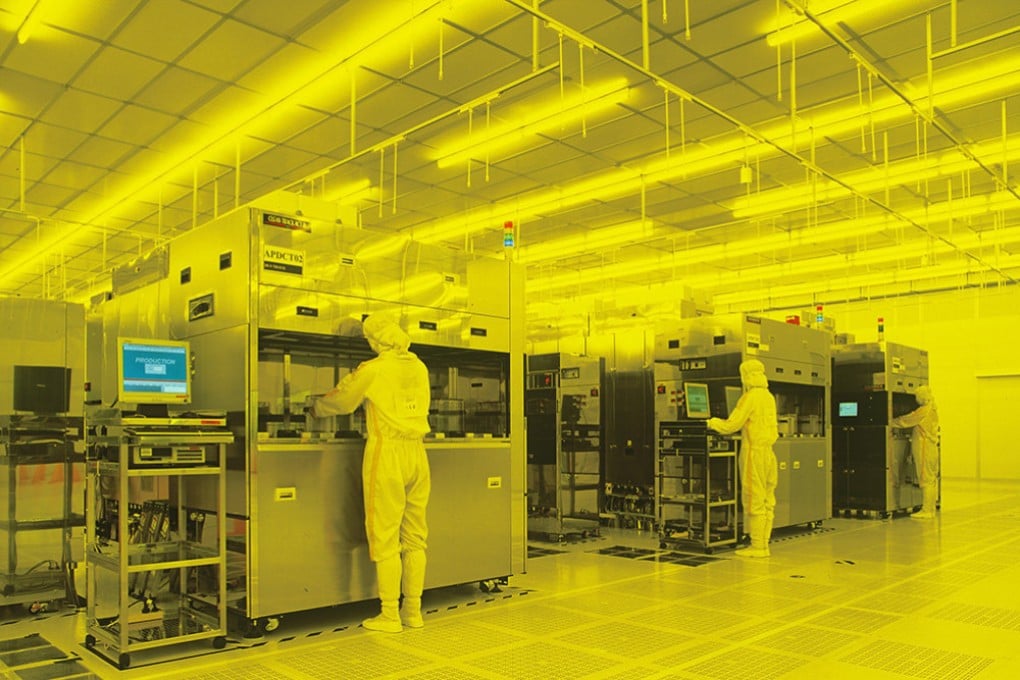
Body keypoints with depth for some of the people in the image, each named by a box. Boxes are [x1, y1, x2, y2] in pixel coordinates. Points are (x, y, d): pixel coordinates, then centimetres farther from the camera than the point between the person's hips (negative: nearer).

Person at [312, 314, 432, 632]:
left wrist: (316, 409, 28)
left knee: (385, 537, 1)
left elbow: (339, 399, 7)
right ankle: (413, 611, 18)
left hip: (386, 451, -6)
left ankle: (390, 616, 6)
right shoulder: (419, 368, 10)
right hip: (417, 452, 6)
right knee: (414, 537, 11)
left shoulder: (373, 370, -6)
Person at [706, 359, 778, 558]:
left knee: (754, 500, -3)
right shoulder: (769, 397, 12)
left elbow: (731, 425, -13)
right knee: (767, 500, 9)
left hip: (754, 451, -8)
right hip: (769, 451, 8)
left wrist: (713, 422, 5)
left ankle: (757, 546, 1)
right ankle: (763, 544, 15)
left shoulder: (750, 397, -12)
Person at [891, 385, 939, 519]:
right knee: (931, 479, 11)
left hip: (924, 449, -9)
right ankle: (930, 509, 17)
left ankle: (926, 511, -4)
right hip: (932, 448, 9)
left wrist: (891, 422, 2)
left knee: (926, 479, -6)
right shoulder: (933, 410, 13)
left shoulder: (924, 410, -14)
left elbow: (906, 421, -9)